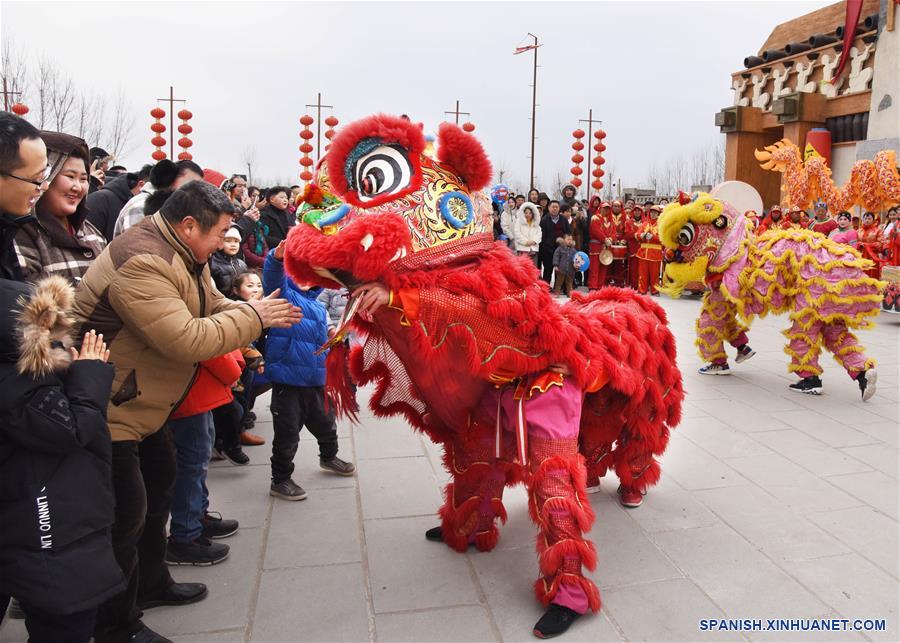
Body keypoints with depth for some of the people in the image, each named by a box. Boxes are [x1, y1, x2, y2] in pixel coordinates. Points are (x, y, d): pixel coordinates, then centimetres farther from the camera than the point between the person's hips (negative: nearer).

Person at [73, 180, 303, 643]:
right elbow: (187, 340, -34)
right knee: (126, 515, -3)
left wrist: (261, 312, -5)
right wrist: (254, 316, -23)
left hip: (142, 402, 11)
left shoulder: (184, 255, 5)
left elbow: (213, 306, 11)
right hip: (108, 410, -11)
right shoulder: (141, 262, -29)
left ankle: (150, 583, 41)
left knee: (160, 482, 22)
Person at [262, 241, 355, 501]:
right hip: (287, 379, -7)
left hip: (316, 381, 7)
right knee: (287, 433, 2)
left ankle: (328, 456, 52)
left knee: (325, 423, 25)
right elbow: (273, 278, -28)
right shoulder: (284, 294, -6)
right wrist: (277, 257, -47)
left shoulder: (319, 309, 15)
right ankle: (280, 480, 20)